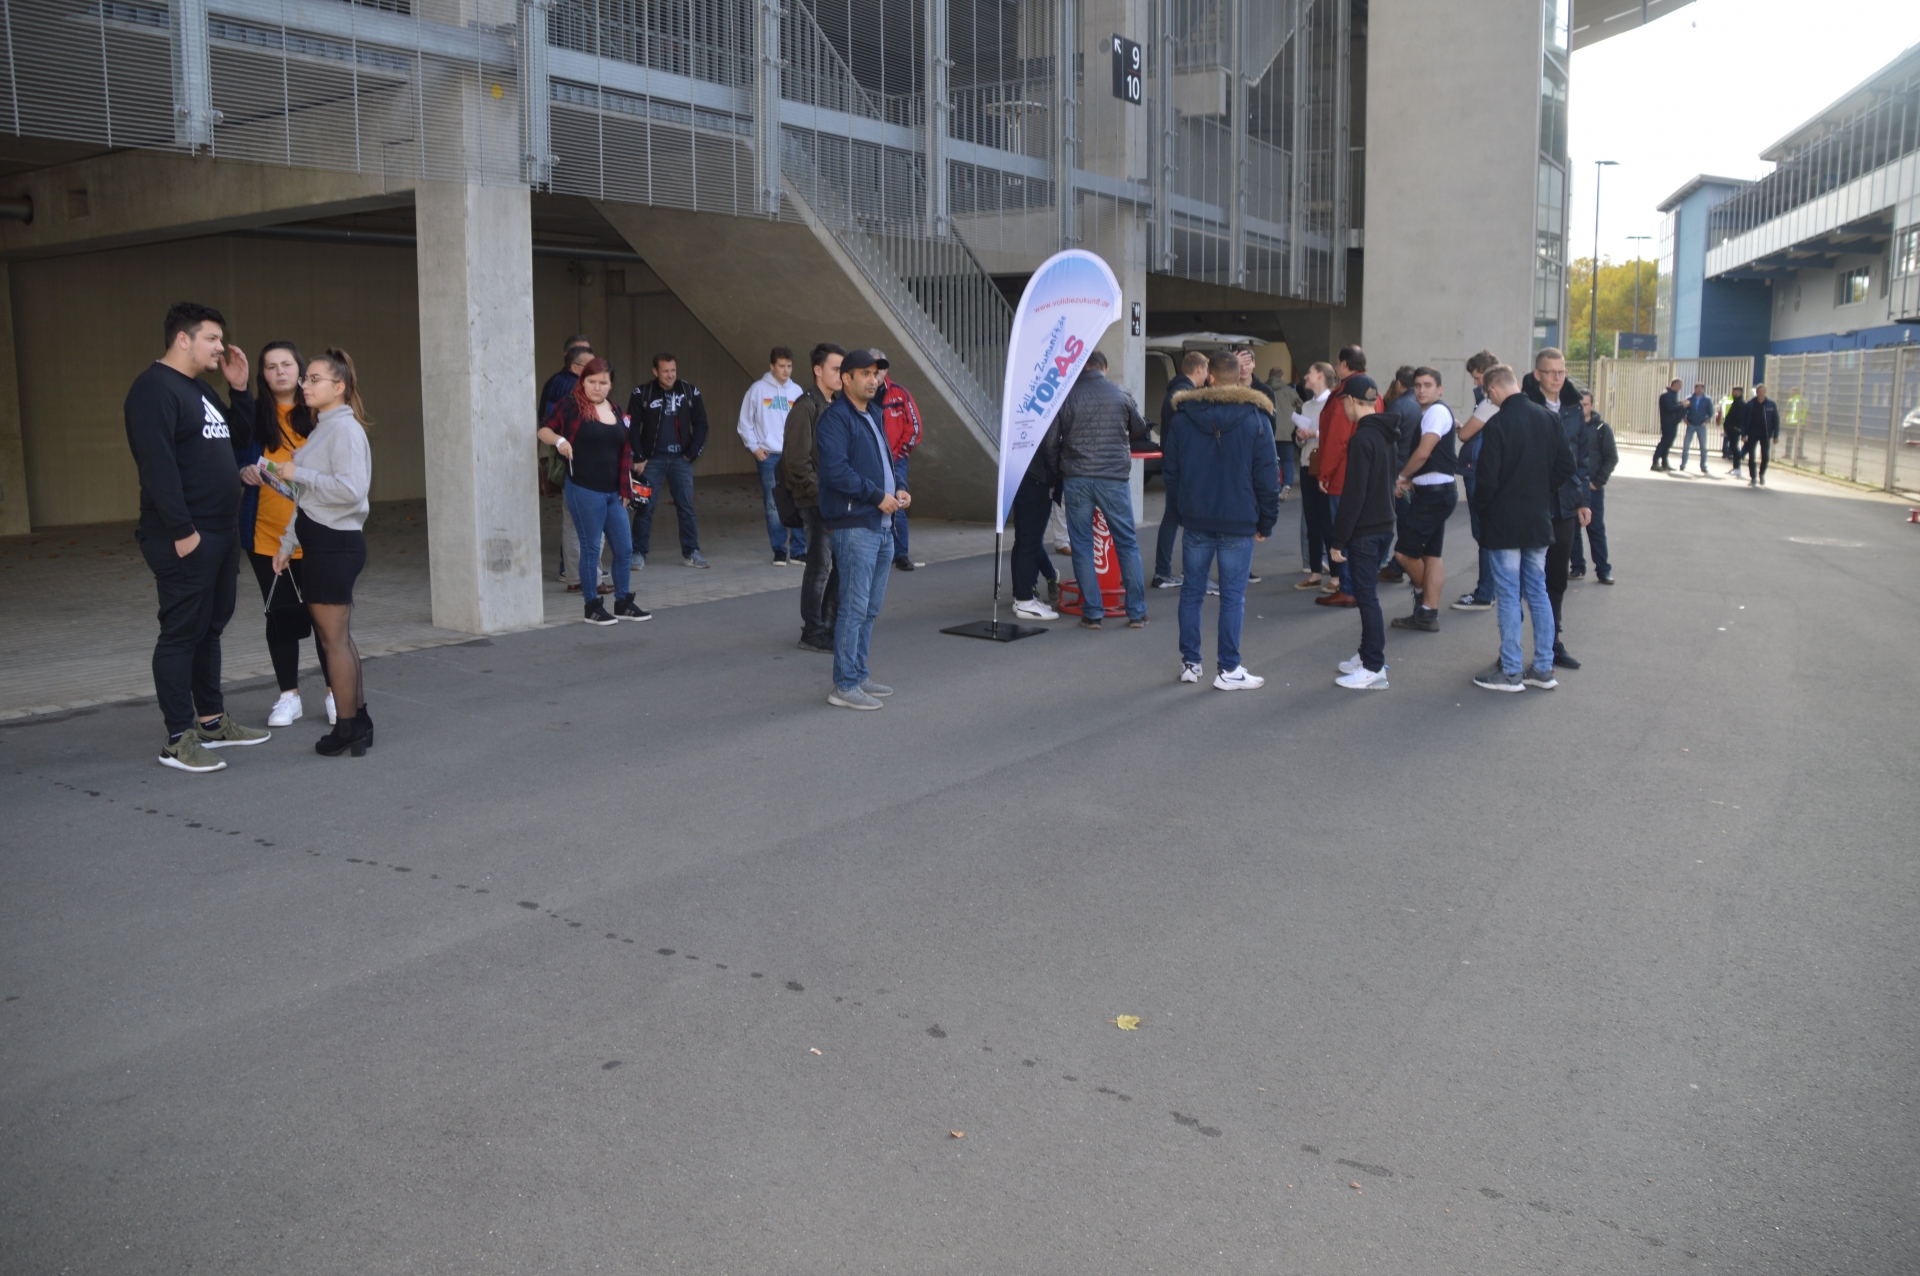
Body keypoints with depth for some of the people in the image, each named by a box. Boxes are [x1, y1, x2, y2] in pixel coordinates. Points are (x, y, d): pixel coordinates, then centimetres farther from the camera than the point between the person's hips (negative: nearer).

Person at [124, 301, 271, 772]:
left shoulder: (198, 388, 17)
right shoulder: (154, 389, -12)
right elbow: (157, 465, -21)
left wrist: (238, 388, 12)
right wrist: (181, 531, -24)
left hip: (221, 533, 10)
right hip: (186, 538, -10)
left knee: (210, 628, 16)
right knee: (182, 634, -5)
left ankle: (212, 720, 26)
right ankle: (179, 741, -1)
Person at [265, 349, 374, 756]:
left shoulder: (345, 429, -13)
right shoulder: (321, 429, 17)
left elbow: (351, 489, -25)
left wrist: (298, 474, -18)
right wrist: (288, 543, 19)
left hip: (336, 544, -10)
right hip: (321, 542, 10)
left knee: (334, 639, -3)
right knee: (338, 637, 13)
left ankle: (347, 729, 5)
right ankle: (359, 723, 20)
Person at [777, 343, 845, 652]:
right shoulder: (806, 406, -11)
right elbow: (798, 460, -16)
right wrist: (820, 492, -16)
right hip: (815, 500, -8)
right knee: (820, 566, -2)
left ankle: (831, 624, 24)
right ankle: (812, 633, 8)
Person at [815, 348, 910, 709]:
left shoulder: (873, 415, 19)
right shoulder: (836, 417, -11)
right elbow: (835, 470, -22)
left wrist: (898, 490, 7)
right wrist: (878, 496, -17)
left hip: (883, 525, 10)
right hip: (854, 526, -9)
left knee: (871, 608, 14)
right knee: (855, 607, -8)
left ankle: (859, 676, 23)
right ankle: (844, 686, -2)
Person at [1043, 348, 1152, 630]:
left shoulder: (1066, 396, -1)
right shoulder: (1121, 395, 2)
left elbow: (1050, 441, -1)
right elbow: (1140, 429, 18)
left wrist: (1057, 470, 15)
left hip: (1076, 479, 0)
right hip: (1114, 478, 0)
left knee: (1082, 546, 8)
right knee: (1127, 545, 10)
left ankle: (1092, 613, 7)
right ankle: (1137, 612, 11)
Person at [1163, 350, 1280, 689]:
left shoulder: (1183, 416, 2)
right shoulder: (1256, 417, -4)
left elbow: (1169, 470, 7)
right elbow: (1267, 476, -4)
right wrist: (1266, 522, 4)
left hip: (1196, 521, 2)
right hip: (1239, 522, -2)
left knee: (1192, 592, 11)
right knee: (1233, 597, 2)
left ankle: (1190, 663, 17)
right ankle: (1228, 670, 4)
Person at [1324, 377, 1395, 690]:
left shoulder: (1362, 438, -19)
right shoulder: (1388, 435, 10)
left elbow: (1353, 496, -22)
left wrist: (1338, 540, -17)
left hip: (1364, 531, -9)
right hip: (1384, 526, 9)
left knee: (1366, 596, -4)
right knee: (1368, 593, 18)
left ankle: (1374, 669, 0)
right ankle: (1368, 655, 26)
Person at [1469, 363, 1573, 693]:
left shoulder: (1497, 424, -18)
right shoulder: (1546, 417, 2)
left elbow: (1487, 479, -19)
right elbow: (1566, 465, 5)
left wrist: (1479, 502, 0)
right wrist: (1543, 492, 15)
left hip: (1505, 523, -6)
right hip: (1539, 521, 6)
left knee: (1509, 595, 0)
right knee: (1538, 592, 13)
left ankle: (1510, 671, 5)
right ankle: (1543, 668, 17)